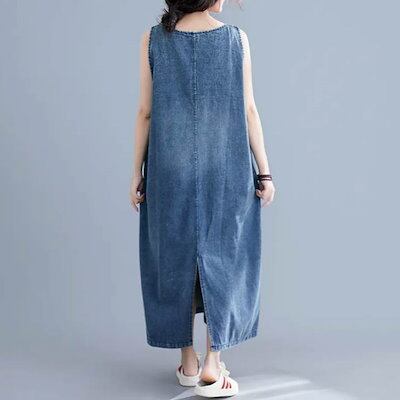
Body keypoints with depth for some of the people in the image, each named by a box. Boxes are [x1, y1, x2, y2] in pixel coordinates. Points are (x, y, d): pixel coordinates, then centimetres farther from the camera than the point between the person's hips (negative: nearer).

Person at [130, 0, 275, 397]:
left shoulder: (153, 39, -3)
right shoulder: (237, 38, -4)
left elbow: (145, 112, -3)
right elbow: (249, 110, -4)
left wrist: (137, 172, 4)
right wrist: (264, 171, 1)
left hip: (172, 171, 1)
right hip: (226, 170, -1)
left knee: (178, 259, 12)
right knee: (223, 259, 8)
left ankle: (188, 362, 19)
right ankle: (212, 366, 1)